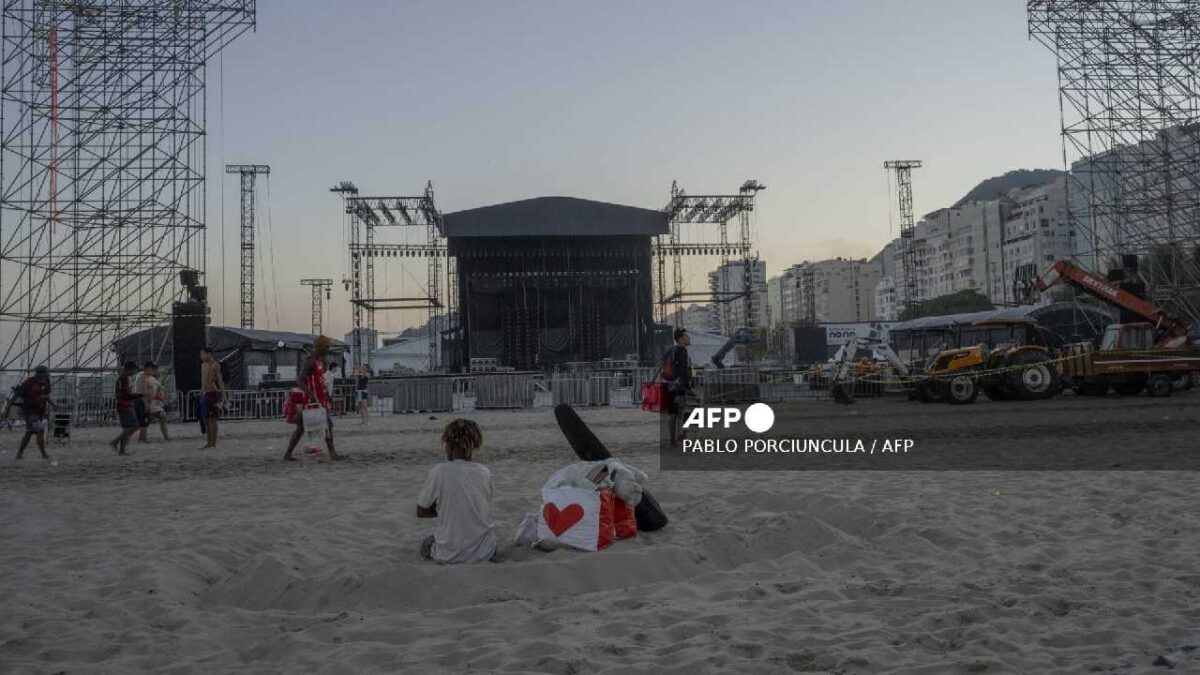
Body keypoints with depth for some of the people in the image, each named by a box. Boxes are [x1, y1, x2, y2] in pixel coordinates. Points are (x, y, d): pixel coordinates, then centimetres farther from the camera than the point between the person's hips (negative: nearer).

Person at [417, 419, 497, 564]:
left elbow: (421, 512, -1)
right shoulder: (485, 473, -4)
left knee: (426, 543, 29)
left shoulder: (438, 472, -12)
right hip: (483, 553, 4)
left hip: (449, 556, -3)